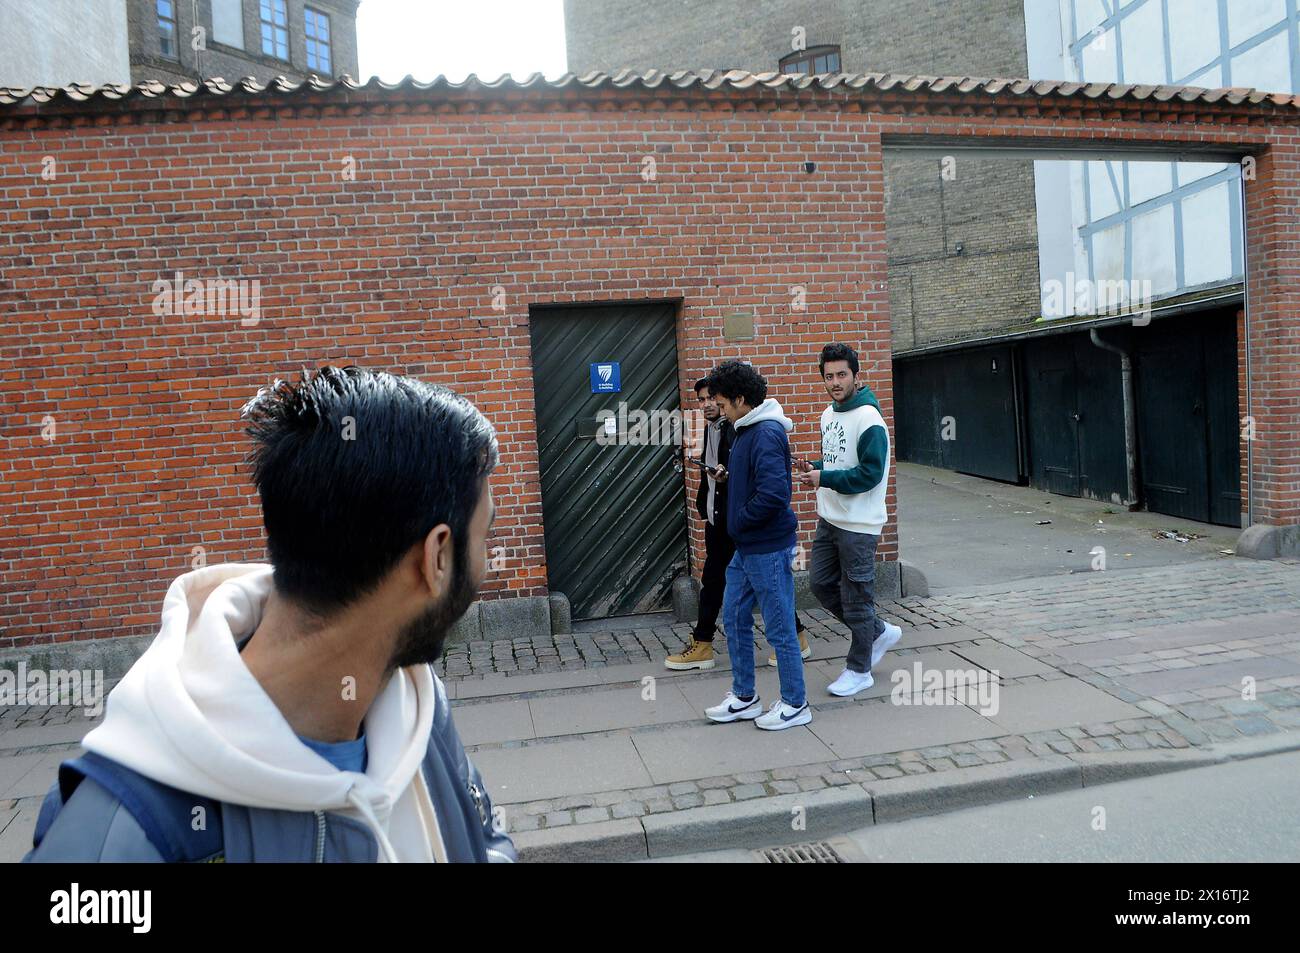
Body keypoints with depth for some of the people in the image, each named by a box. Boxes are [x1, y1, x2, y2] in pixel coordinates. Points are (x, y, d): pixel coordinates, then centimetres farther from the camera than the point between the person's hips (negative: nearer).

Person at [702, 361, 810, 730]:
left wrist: (740, 520, -16)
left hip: (769, 548, -10)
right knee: (734, 618, 16)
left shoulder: (766, 433, -20)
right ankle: (744, 697, 29)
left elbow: (773, 492, -29)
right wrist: (727, 475, 6)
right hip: (747, 547, 10)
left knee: (779, 627, 3)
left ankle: (795, 704, 18)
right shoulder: (746, 430, 11)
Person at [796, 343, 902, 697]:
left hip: (859, 525, -9)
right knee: (821, 583, 13)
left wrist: (824, 478, -24)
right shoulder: (829, 414, 10)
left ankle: (859, 670, 18)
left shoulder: (868, 419, -17)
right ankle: (880, 632, 30)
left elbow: (871, 473, -21)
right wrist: (815, 468, 0)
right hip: (829, 519, 9)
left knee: (855, 596, 1)